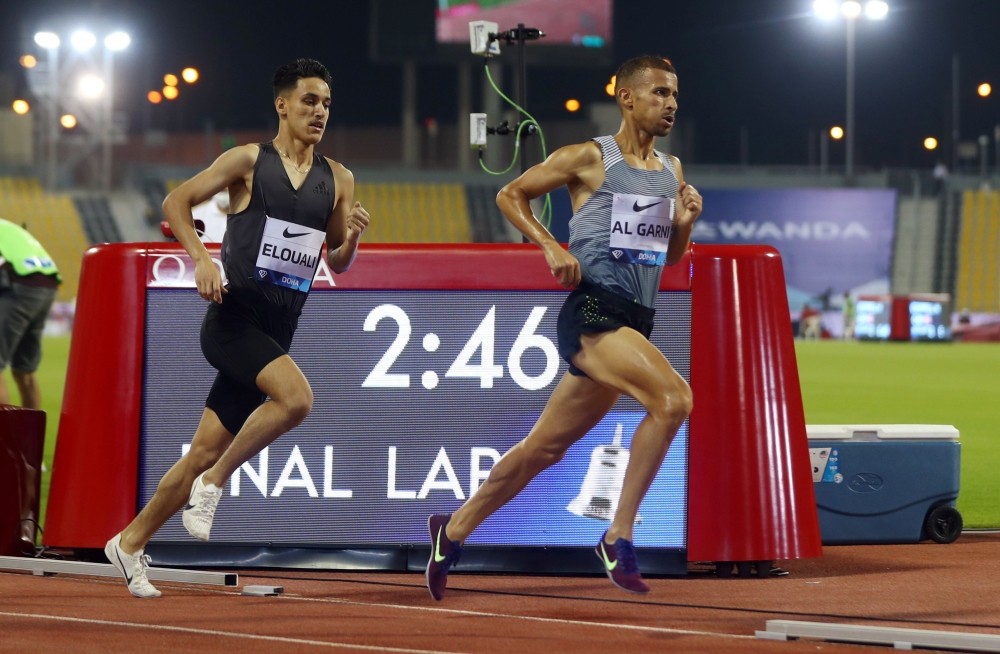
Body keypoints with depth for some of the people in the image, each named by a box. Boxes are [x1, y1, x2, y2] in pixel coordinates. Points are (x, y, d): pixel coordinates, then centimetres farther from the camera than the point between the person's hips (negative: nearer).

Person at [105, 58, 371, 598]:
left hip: (276, 332, 5)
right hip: (234, 317, -5)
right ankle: (213, 483, -12)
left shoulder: (338, 180, 11)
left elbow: (338, 262, 17)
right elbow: (176, 202, 1)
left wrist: (352, 237, -5)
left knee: (207, 450, 6)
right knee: (296, 397, -30)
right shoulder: (249, 162, -2)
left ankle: (131, 543, 20)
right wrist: (201, 259, -13)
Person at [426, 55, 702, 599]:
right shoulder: (589, 159, -1)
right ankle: (619, 538, -22)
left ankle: (454, 530, 27)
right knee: (672, 398, -27)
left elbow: (671, 256, 26)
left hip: (635, 324, 7)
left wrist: (686, 221, 4)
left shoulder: (672, 170, 18)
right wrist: (550, 246, -8)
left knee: (545, 447, 12)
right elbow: (510, 195, 6)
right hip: (591, 313, -7)